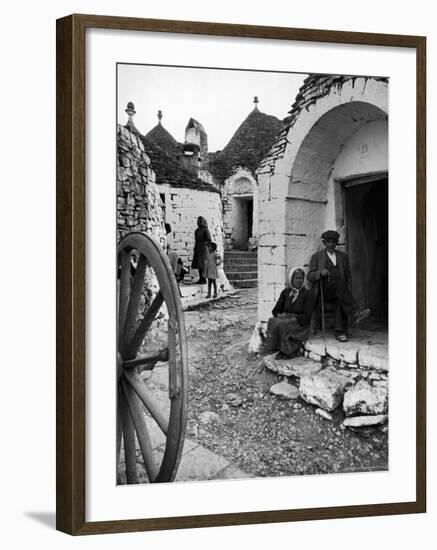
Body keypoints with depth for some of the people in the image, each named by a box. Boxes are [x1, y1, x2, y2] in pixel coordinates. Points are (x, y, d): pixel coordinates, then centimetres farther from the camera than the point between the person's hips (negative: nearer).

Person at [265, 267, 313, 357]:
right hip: (284, 320, 4)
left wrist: (292, 319, -17)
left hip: (299, 324, -4)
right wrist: (280, 316, -10)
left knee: (280, 325, -33)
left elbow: (307, 316, -7)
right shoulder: (285, 292, 12)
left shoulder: (306, 294, -1)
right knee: (272, 321, -29)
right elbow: (275, 310, 12)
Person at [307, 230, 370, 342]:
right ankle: (356, 313, -45)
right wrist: (321, 273, -19)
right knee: (339, 283, -35)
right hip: (323, 289, -2)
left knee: (341, 300, -35)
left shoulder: (343, 256, 20)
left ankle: (340, 331, -43)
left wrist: (347, 292, 0)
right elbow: (310, 276, 4)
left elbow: (348, 277, 18)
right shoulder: (316, 257, 13)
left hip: (338, 289, 2)